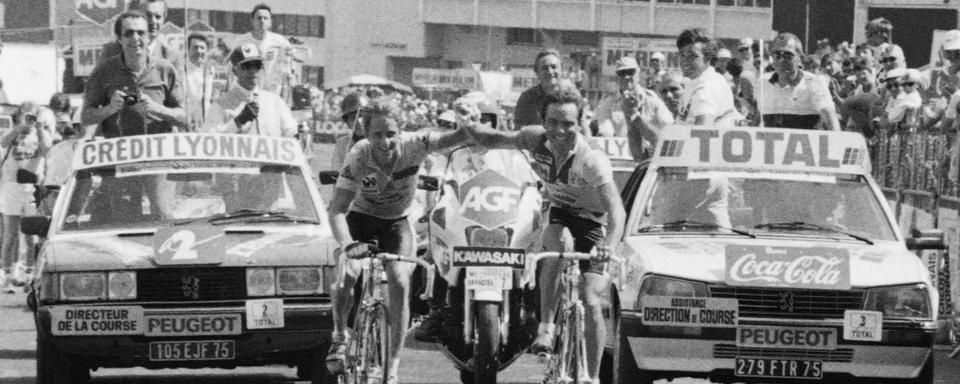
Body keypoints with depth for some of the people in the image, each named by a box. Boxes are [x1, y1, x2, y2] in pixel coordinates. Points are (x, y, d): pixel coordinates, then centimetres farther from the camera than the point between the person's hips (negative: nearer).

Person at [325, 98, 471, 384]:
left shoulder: (413, 145, -25)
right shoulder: (358, 158, -29)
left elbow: (453, 138, -37)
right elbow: (337, 209, -33)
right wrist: (348, 244, -50)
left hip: (396, 223, 1)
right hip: (361, 220, -1)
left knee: (400, 283, -20)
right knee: (347, 274, -25)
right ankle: (340, 336, 5)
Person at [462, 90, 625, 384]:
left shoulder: (592, 160, -32)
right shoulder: (536, 140, -18)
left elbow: (616, 208, -39)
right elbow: (494, 141, -4)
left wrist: (609, 245, -57)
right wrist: (472, 128, -27)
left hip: (592, 222, -3)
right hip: (560, 215, 3)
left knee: (591, 302, -13)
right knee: (556, 246, -34)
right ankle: (546, 326, -25)